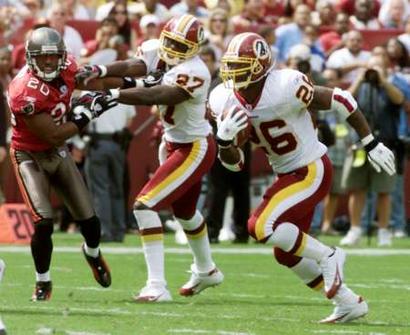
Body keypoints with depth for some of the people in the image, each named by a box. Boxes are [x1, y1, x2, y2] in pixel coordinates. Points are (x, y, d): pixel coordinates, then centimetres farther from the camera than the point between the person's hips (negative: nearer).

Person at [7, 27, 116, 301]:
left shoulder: (66, 69, -12)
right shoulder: (26, 91, -32)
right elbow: (54, 135, -28)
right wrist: (86, 114, -22)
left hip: (59, 154, 6)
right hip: (30, 156, -6)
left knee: (89, 220, 9)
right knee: (44, 223, -19)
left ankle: (93, 254, 46)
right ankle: (43, 283, 5)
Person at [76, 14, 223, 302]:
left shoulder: (194, 73, -28)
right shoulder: (158, 53, -5)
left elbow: (154, 97, -38)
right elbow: (133, 67, -19)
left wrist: (111, 95, -42)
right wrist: (100, 71, -36)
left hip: (194, 149, -10)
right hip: (175, 145, 10)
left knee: (145, 205, -18)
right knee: (184, 211, 29)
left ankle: (157, 285, -19)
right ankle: (206, 270, 54)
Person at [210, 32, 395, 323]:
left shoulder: (285, 87, -26)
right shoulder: (226, 100, -6)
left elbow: (340, 101, -14)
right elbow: (234, 163, 1)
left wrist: (371, 144, -8)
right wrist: (223, 139, -22)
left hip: (313, 171, -8)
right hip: (287, 174, 8)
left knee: (261, 226, -23)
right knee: (286, 254, 14)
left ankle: (328, 257, -4)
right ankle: (349, 303, 27)